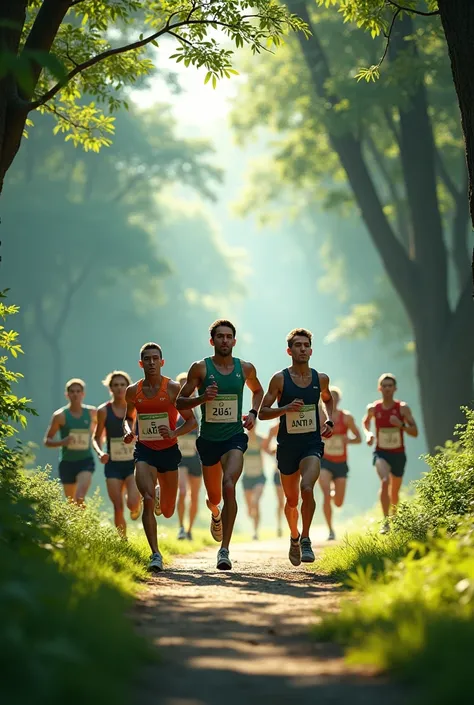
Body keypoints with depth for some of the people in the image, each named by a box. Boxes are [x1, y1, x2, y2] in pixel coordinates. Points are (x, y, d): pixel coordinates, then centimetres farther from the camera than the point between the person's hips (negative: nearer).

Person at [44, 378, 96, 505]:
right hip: (67, 462, 1)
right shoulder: (60, 415, -4)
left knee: (80, 498, -24)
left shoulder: (92, 412, 1)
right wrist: (61, 442, -21)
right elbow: (47, 441, -1)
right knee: (71, 502, 10)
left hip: (86, 461, -1)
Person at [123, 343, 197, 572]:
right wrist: (128, 431, -2)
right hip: (144, 451, 0)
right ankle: (155, 555, -18)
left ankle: (160, 495, 49)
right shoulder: (133, 391, 1)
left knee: (167, 512, 10)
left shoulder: (173, 388, -7)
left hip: (168, 451, 0)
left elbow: (191, 421, -4)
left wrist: (174, 433, -22)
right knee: (148, 500, -21)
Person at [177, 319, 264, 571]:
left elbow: (257, 391, 24)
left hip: (234, 437, -1)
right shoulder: (200, 368, -4)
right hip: (208, 439, 1)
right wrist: (202, 398, -20)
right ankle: (215, 512, 54)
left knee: (229, 486, -24)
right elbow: (180, 402, -1)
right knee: (215, 497, 12)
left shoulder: (245, 368, 3)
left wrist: (253, 413, 6)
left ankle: (224, 550, -23)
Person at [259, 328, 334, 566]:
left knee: (307, 488, -26)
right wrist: (286, 408, -19)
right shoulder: (280, 379, -4)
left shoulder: (321, 379, 4)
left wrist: (329, 421, 8)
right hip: (287, 445, 0)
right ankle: (294, 537, 38)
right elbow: (262, 412, -3)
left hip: (312, 443, 0)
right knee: (291, 500, 11)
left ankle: (306, 540, -13)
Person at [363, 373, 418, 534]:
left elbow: (415, 433, -9)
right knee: (384, 481, -29)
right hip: (381, 453, -1)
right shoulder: (373, 408, -5)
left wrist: (400, 425, -26)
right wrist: (368, 434, -2)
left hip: (398, 454, 1)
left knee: (394, 492, 14)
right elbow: (366, 422, 18)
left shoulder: (403, 408, -8)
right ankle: (385, 521, -30)